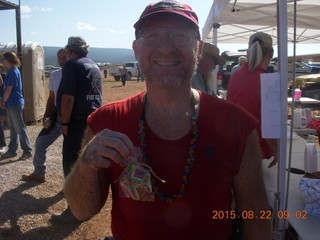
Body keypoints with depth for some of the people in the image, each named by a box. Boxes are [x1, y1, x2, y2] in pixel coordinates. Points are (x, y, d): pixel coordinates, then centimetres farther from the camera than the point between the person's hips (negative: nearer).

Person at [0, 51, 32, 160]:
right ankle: (12, 150, 22)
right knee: (13, 128, 14)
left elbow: (9, 89, -17)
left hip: (15, 103, -10)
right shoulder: (13, 71, 15)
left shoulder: (13, 72, -15)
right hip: (12, 104, 10)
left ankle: (27, 151, 0)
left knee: (20, 128, -5)